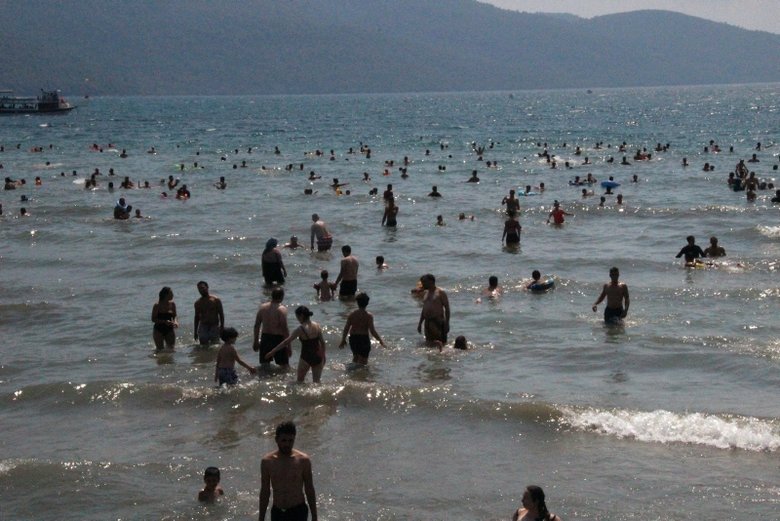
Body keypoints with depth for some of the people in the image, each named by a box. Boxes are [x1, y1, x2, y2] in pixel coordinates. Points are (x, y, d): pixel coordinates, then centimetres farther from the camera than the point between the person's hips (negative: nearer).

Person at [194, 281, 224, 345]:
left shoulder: (216, 300, 0)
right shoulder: (197, 303, 7)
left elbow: (221, 314, 1)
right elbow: (197, 317, 14)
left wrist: (222, 327, -7)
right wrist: (195, 332, 11)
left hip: (215, 327, -1)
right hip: (203, 327, 1)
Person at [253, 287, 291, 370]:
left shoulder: (262, 307, 2)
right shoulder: (282, 309, -14)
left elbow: (257, 325, 5)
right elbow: (285, 329, -17)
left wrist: (255, 341, 15)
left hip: (265, 338, 5)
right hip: (278, 339, -5)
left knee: (264, 366, 15)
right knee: (285, 366, 4)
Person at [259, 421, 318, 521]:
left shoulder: (303, 460, -9)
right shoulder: (267, 461, -4)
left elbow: (309, 490, -1)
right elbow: (265, 492, 4)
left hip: (298, 512, -2)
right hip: (277, 513, 3)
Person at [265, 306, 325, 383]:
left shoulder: (301, 329, -16)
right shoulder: (317, 326, -3)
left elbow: (286, 342, -14)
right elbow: (322, 342, 4)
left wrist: (272, 351, -10)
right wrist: (323, 356, 18)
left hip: (306, 358, -4)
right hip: (317, 357, 4)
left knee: (300, 381, 14)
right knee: (316, 382, 14)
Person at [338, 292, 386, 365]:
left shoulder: (351, 315, -1)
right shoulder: (369, 316, -13)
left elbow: (346, 329, 1)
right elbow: (372, 331, -17)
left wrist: (343, 340, 13)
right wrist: (380, 340, -7)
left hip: (353, 338, 4)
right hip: (364, 339, -4)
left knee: (355, 356, 26)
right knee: (363, 360, 5)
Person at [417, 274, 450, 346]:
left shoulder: (440, 292, -5)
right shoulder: (426, 293, 17)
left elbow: (447, 308, -7)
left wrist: (447, 323, -14)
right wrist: (420, 323, 17)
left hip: (438, 322, -7)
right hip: (428, 322, 7)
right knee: (428, 343, 6)